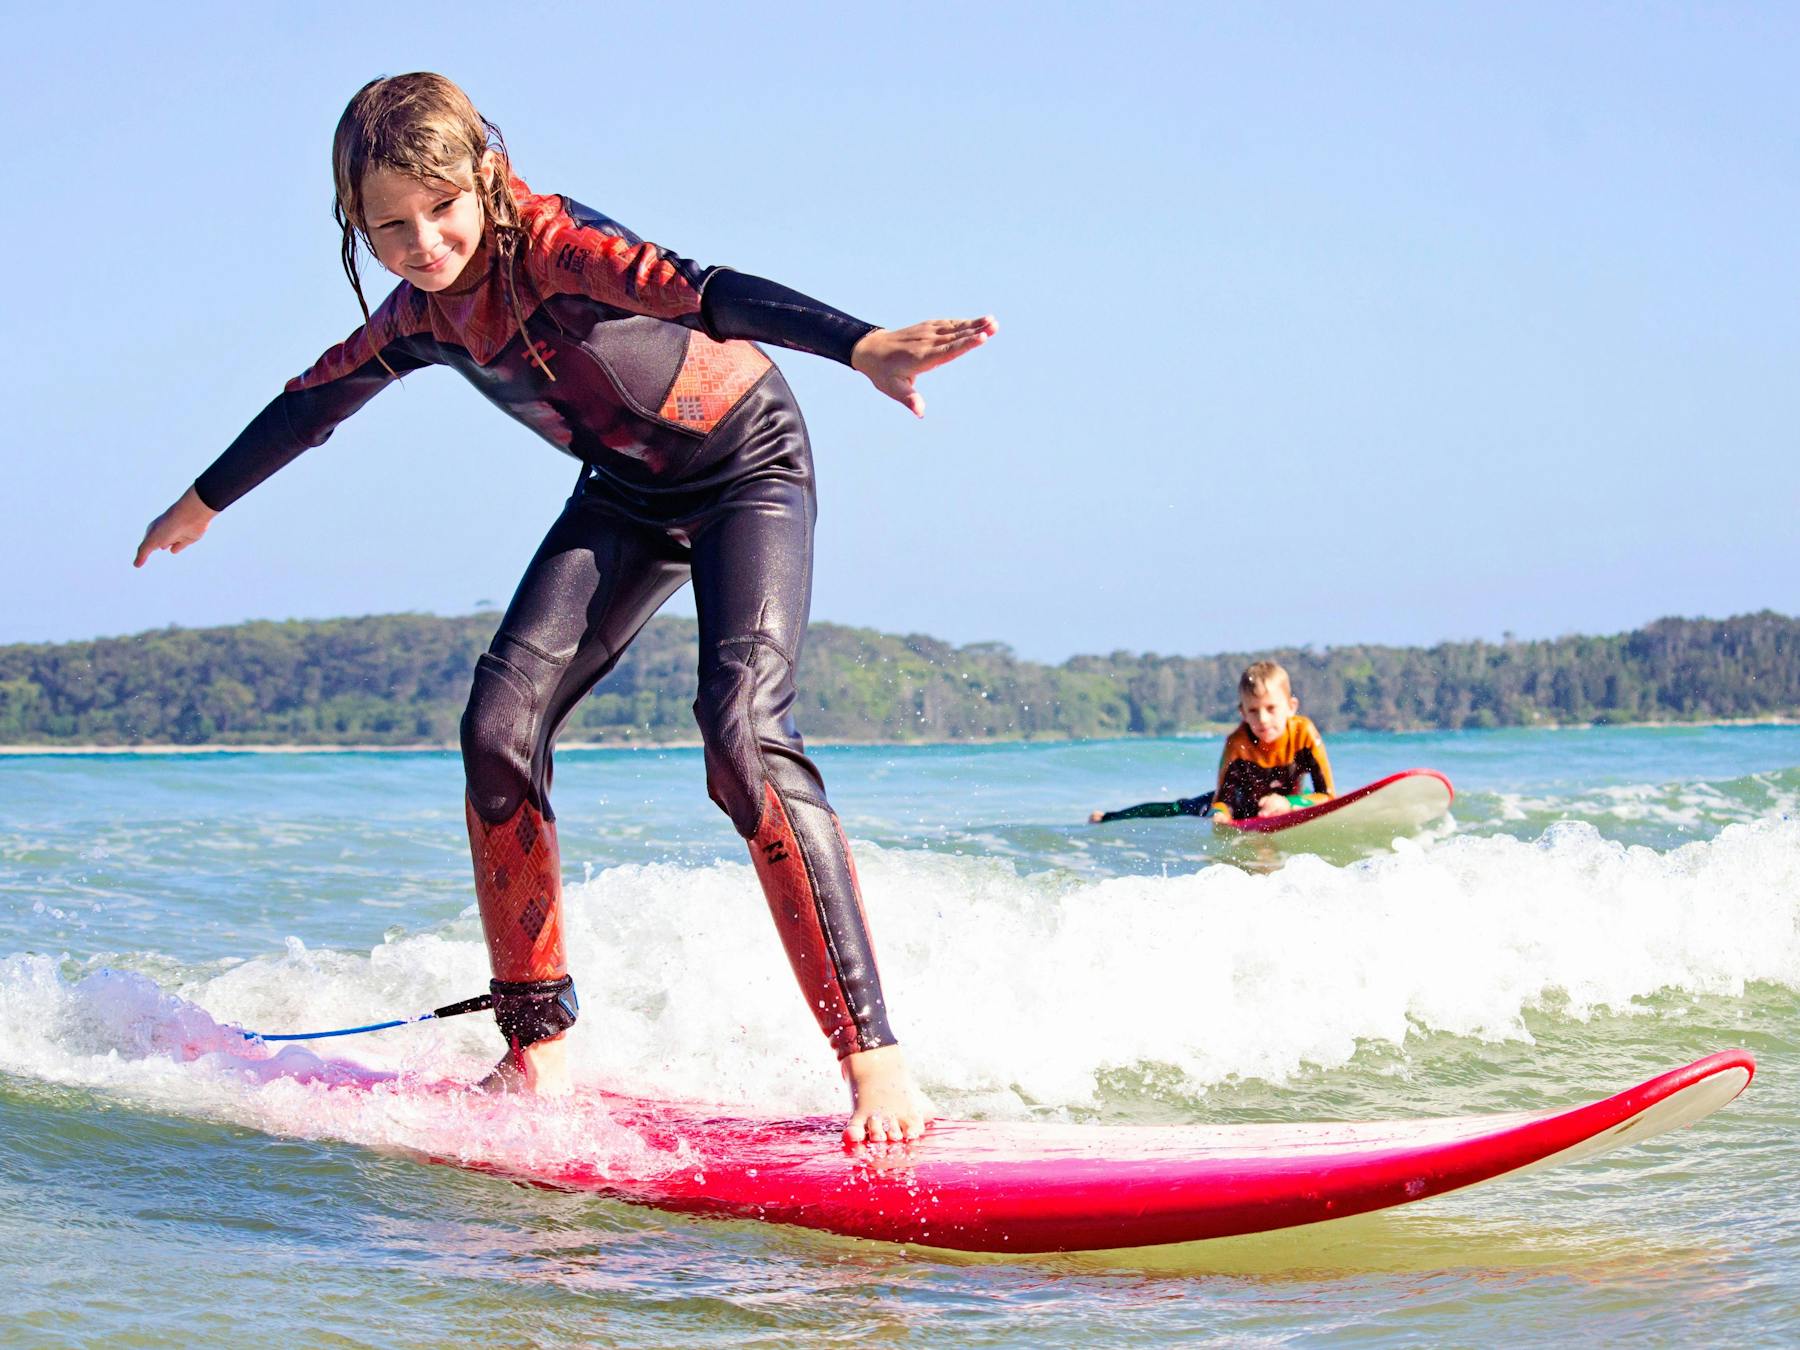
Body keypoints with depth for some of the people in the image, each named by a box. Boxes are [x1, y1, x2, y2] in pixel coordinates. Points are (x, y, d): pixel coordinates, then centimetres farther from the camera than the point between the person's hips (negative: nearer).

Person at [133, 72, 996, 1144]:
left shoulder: (545, 239, -28)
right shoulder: (420, 318, -5)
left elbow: (698, 289, -46)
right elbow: (313, 402, 15)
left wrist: (861, 344, -63)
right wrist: (202, 503, 31)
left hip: (748, 462, -7)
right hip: (629, 494, 7)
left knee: (742, 728, -27)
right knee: (501, 727, -8)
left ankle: (875, 1056, -27)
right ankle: (539, 1051, 4)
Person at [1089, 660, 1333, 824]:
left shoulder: (1303, 732, -33)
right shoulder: (1237, 743, -34)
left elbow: (1327, 797, -34)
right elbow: (1221, 801, -32)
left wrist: (1288, 804, -51)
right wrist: (1219, 814, -56)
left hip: (1286, 800, 2)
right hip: (1243, 803, -1)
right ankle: (1107, 819, 30)